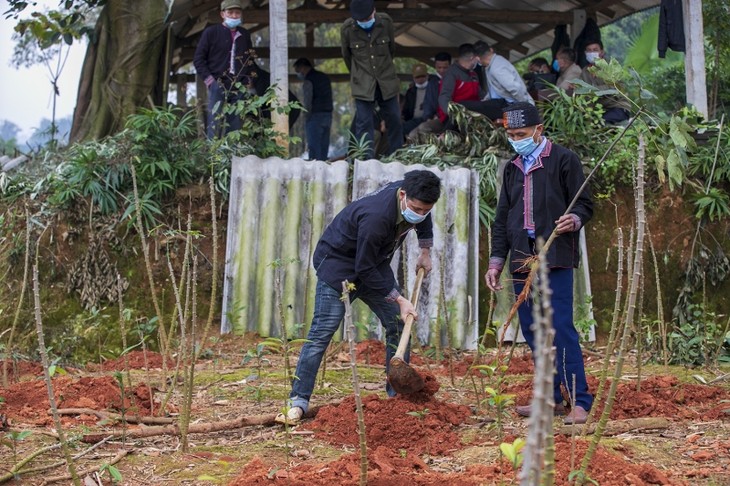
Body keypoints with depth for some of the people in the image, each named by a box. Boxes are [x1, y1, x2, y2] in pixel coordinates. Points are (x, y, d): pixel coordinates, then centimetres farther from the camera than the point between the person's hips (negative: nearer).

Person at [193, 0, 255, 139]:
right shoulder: (211, 32, 0)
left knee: (235, 126, 3)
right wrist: (209, 80, -8)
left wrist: (247, 81, 12)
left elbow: (250, 59, 25)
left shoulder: (244, 35, 13)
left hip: (239, 88, 4)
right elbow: (198, 58, 1)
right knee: (215, 125, -8)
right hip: (218, 87, -4)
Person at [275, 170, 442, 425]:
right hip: (338, 263, -8)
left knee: (399, 325, 2)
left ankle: (398, 394, 11)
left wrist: (426, 251, 15)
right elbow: (364, 270, -27)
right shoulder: (376, 217, -37)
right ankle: (298, 402, -12)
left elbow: (424, 220, 17)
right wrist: (399, 300, -21)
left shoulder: (414, 199, -12)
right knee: (322, 332, -15)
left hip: (374, 263, 8)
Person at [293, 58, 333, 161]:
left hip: (315, 117, -7)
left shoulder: (308, 81, -10)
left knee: (314, 148, -4)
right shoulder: (325, 77, 14)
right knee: (323, 147, 10)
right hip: (328, 115, 7)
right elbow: (329, 97, 13)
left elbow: (308, 103, -15)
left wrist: (306, 118, -4)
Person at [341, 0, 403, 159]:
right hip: (362, 84, -2)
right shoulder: (347, 28, -10)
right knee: (364, 123, -5)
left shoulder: (386, 22, -7)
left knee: (394, 120, 8)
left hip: (387, 81, 2)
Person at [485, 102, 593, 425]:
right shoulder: (512, 169, 19)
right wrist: (496, 261, 13)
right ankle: (551, 399, 16)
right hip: (521, 263, 7)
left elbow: (584, 204, 1)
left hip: (555, 260, -6)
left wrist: (575, 219, -22)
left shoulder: (563, 160, 1)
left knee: (561, 329, -12)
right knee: (533, 332, 7)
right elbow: (502, 219, 21)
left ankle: (580, 401, -8)